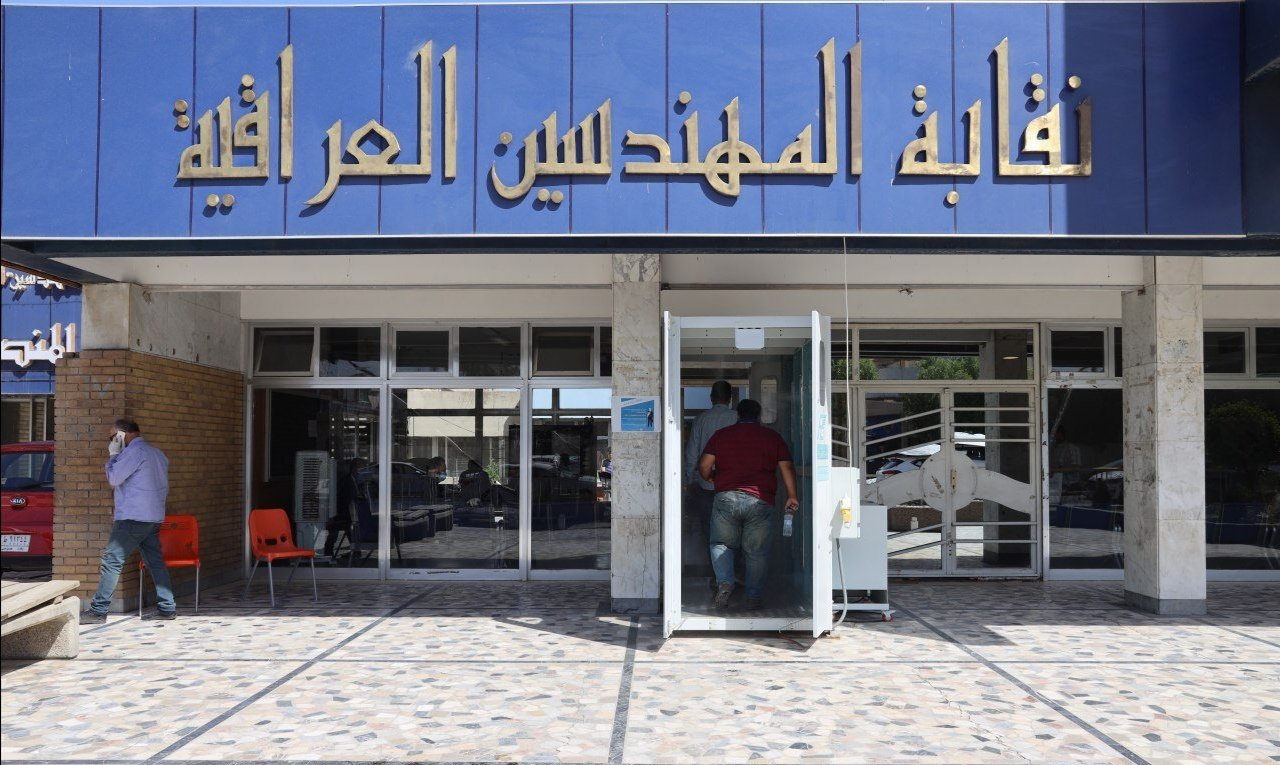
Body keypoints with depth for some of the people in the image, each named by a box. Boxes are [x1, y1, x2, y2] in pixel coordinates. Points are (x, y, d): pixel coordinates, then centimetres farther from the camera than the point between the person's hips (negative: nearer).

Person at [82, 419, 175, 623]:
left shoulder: (134, 451, -10)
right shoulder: (157, 453, 18)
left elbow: (113, 478, -8)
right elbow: (164, 489, 23)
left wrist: (113, 455, 4)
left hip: (133, 518, -9)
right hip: (154, 518, 9)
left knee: (111, 561, -6)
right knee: (156, 562, 9)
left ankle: (98, 611, -6)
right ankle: (167, 608, 8)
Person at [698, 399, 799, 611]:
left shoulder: (721, 435, 10)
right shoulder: (772, 437, 10)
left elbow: (704, 467, 6)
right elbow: (787, 468, 6)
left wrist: (711, 479, 26)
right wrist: (792, 496, 13)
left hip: (726, 498, 0)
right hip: (760, 502, 0)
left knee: (721, 545, 15)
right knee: (756, 552, 10)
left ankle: (724, 583, -5)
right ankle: (754, 597, 9)